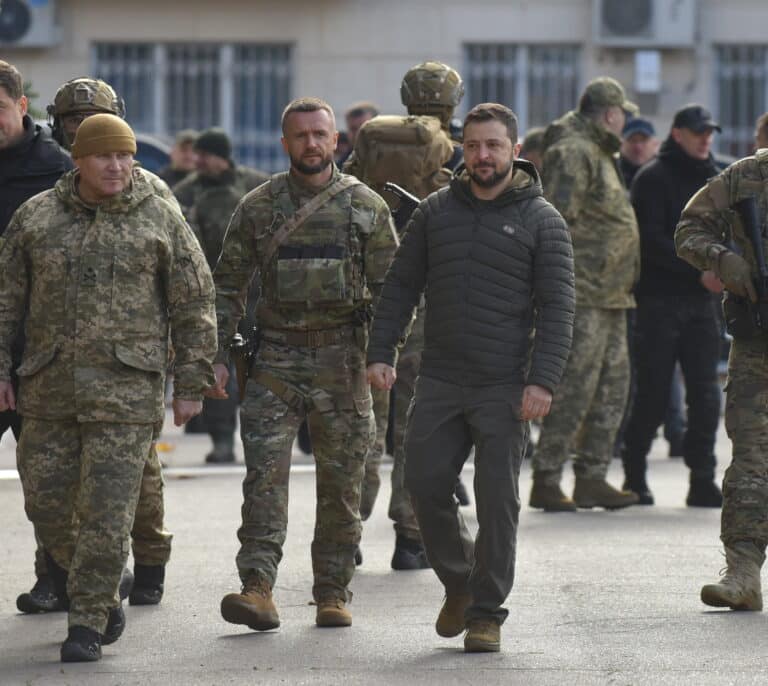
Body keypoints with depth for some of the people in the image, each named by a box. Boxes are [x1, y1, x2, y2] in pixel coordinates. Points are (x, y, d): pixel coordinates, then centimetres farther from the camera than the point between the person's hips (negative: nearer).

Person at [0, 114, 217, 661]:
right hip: (50, 386, 3)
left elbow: (194, 307, 2)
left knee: (107, 508, -7)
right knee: (46, 499, 6)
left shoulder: (161, 222, 0)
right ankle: (101, 597, 30)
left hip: (126, 387, -3)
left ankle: (87, 626, 1)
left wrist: (192, 385, -2)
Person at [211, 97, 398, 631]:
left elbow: (389, 288, 5)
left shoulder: (366, 206, 4)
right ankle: (257, 589, -15)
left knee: (341, 482, 4)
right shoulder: (258, 207, 6)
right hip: (276, 360, 0)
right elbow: (228, 285, 9)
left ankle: (334, 595, 13)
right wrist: (217, 355, 1)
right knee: (264, 473, -11)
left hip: (343, 362, 0)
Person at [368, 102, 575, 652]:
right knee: (426, 484, 1)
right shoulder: (435, 211, 9)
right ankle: (458, 581, 24)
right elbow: (401, 286, 13)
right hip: (440, 381, 3)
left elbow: (557, 307, -5)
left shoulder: (541, 220, -1)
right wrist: (382, 353, 2)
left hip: (505, 389, -3)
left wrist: (543, 380, -14)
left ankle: (487, 613, 8)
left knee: (498, 499, -1)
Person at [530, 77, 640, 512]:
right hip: (585, 295, -11)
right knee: (575, 388, -10)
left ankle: (593, 478, 16)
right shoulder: (574, 152, -11)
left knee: (612, 387, 12)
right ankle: (546, 480, -7)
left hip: (611, 296, 11)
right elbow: (558, 220, -19)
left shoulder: (599, 154, 21)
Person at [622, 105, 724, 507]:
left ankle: (702, 480, 1)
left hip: (700, 300, 5)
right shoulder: (653, 179, -3)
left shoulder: (713, 179, 17)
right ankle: (635, 476, 9)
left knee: (705, 394, -1)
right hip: (659, 300, -5)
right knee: (653, 394, -3)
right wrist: (699, 271, -18)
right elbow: (651, 241, -12)